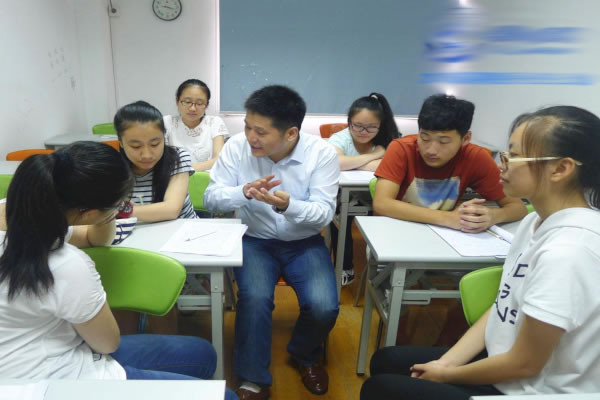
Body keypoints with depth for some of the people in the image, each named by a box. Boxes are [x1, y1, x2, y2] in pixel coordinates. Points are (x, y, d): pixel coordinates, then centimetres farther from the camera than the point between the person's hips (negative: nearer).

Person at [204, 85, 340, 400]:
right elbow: (211, 198, -9)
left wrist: (289, 205, -37)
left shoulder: (322, 153, -14)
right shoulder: (236, 147, -10)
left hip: (305, 244, 0)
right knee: (254, 298, -27)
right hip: (255, 241, 1)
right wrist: (244, 192, -30)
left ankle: (304, 356, 18)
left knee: (323, 307, -19)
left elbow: (324, 214, -16)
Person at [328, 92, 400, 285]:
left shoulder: (389, 140, -6)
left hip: (375, 197, 2)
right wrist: (374, 155, -24)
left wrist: (349, 163, -23)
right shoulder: (340, 138, -12)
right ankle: (345, 268, -6)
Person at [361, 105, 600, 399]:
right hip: (499, 360, 8)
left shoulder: (565, 253, -31)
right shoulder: (537, 222, -2)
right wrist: (446, 362, -1)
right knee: (385, 362, 14)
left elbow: (524, 364, -23)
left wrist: (446, 375, -8)